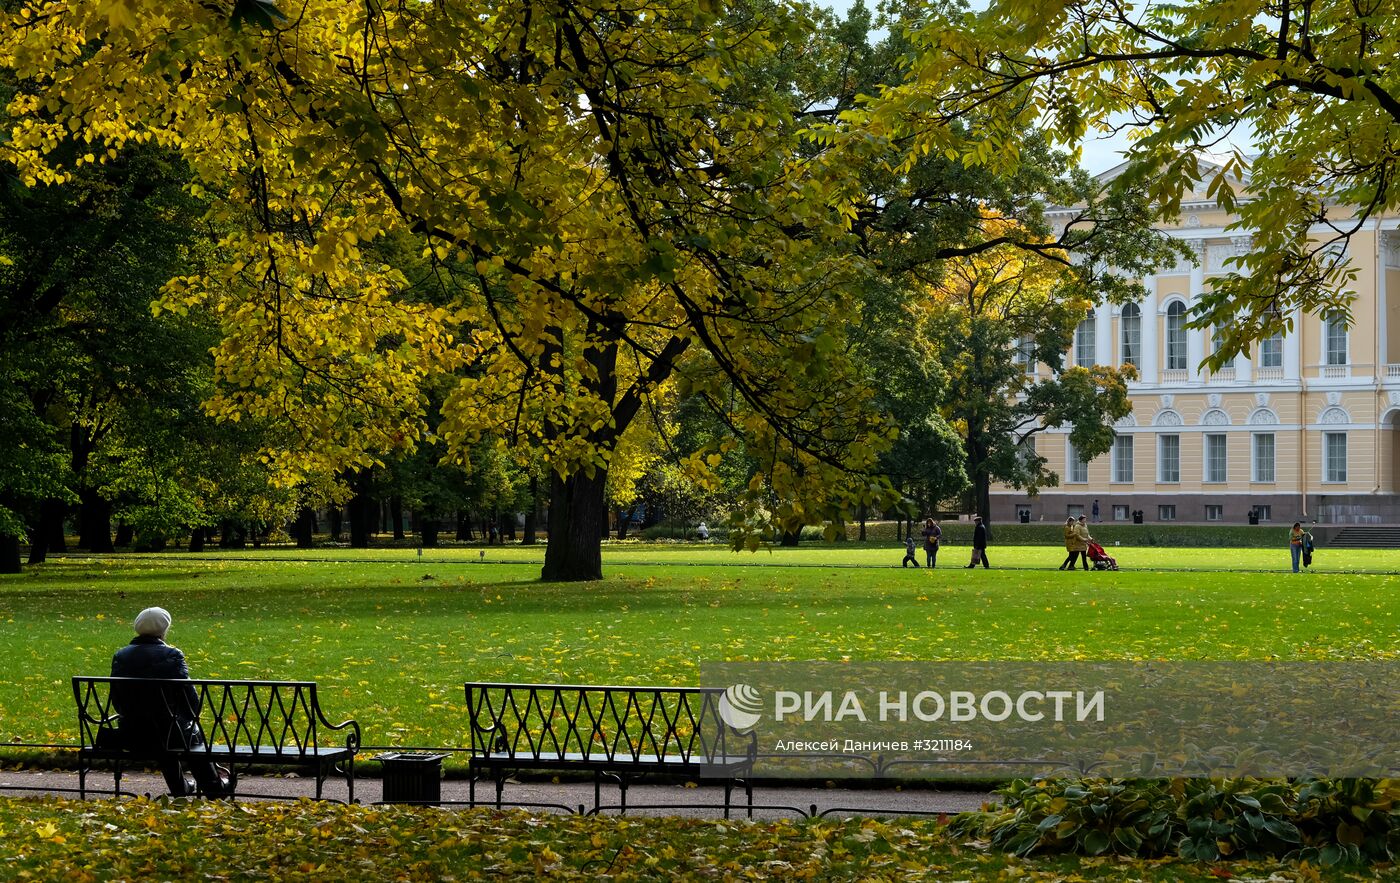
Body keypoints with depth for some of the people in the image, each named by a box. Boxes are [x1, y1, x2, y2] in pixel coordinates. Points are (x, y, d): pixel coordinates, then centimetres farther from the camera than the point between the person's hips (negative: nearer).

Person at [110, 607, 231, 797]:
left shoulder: (120, 656, -1)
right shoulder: (171, 655, -12)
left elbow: (117, 703, 6)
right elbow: (190, 698, -10)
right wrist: (192, 719, 11)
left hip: (130, 738, 4)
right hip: (166, 735, -4)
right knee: (195, 734, 31)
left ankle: (180, 788, 54)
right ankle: (214, 787, 43)